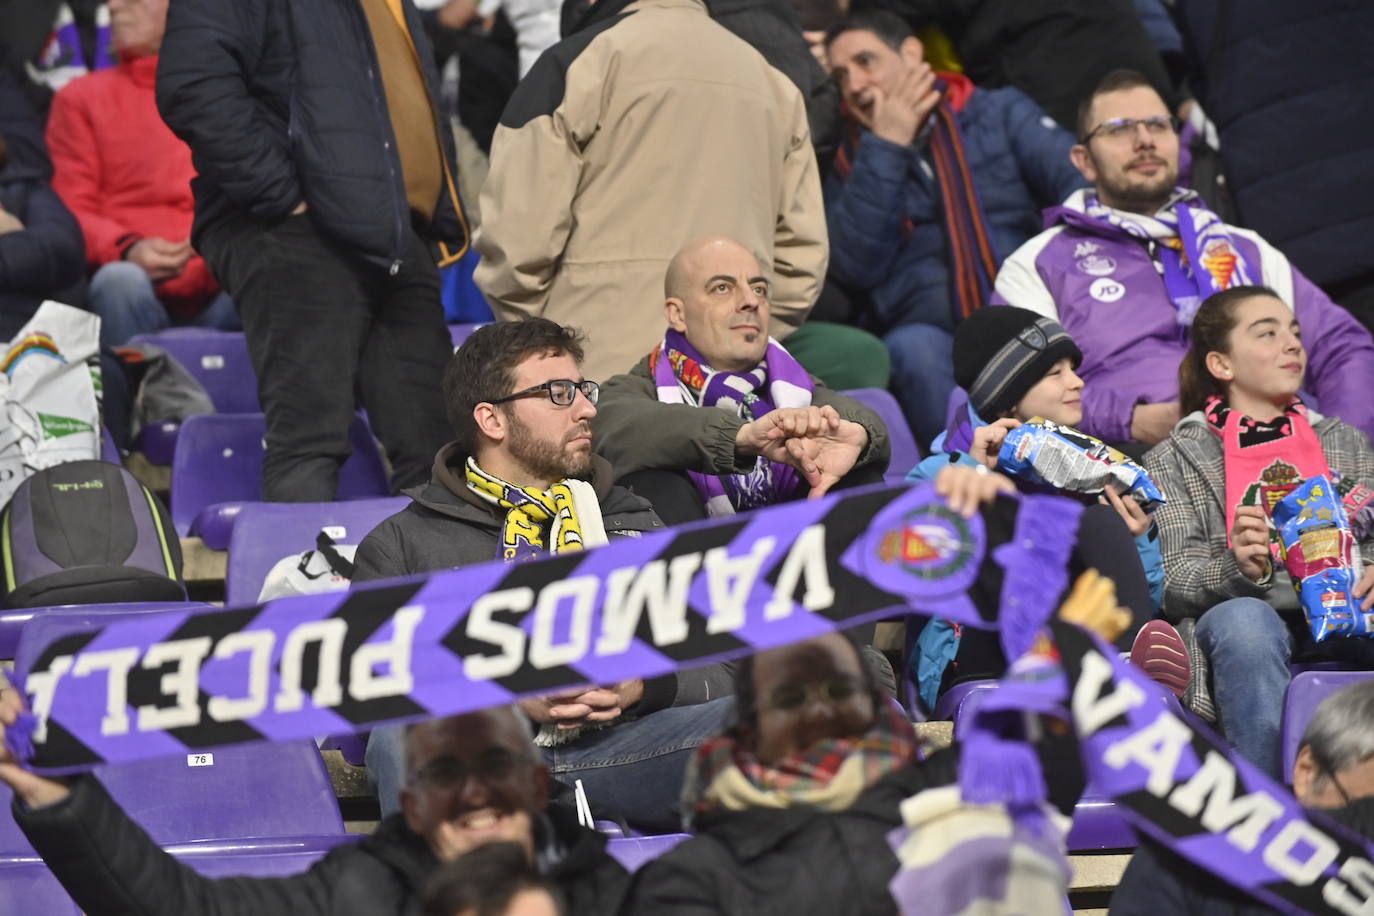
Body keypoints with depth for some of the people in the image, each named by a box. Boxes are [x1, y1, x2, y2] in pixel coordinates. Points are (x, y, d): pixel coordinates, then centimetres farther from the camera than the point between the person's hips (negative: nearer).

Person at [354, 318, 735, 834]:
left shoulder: (634, 527, 28)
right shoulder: (403, 542, 19)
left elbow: (717, 670, 20)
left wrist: (642, 688, -4)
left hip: (616, 748, 2)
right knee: (400, 738, -37)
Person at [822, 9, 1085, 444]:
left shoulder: (1000, 112, 18)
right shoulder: (852, 165, 20)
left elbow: (1081, 182, 2)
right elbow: (857, 265, 1)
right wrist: (887, 146, 3)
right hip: (932, 327, 0)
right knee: (915, 349, -35)